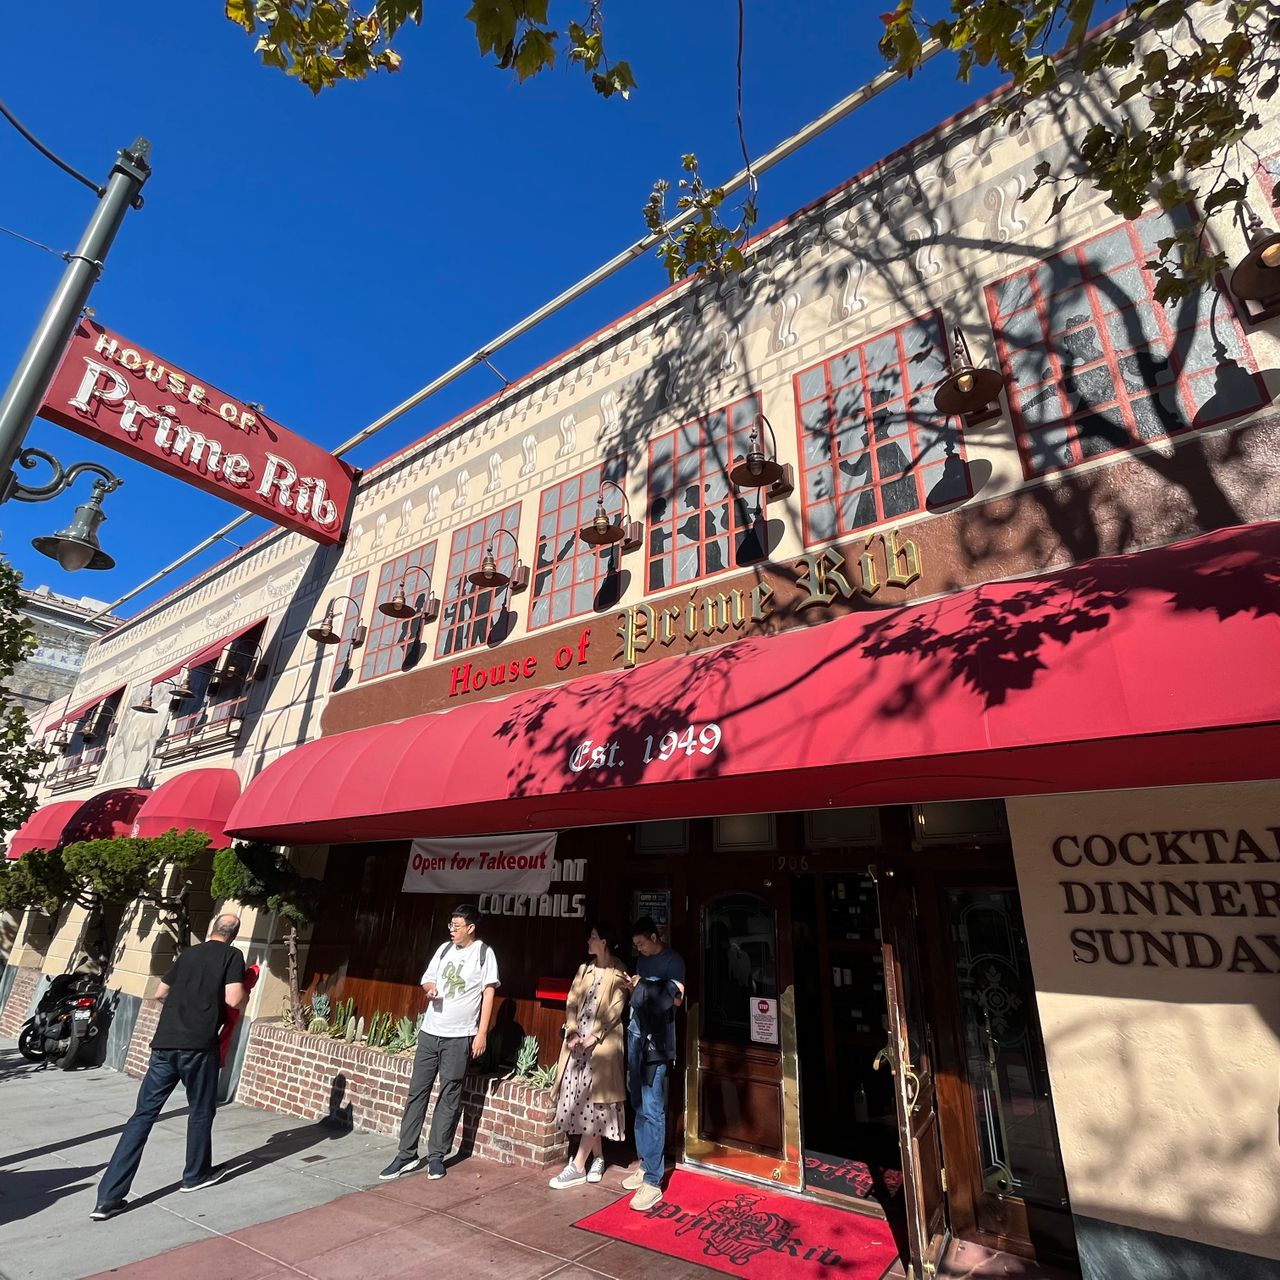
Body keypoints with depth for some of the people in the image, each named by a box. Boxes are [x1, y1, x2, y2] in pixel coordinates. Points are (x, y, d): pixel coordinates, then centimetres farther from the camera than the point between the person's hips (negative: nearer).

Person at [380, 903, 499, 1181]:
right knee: (417, 1091, 8)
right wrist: (430, 988, -7)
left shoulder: (483, 953, -7)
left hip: (459, 1036, -4)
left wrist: (482, 1033, -10)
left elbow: (488, 994, -7)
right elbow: (427, 979, 17)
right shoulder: (445, 949, 7)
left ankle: (436, 1155, 18)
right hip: (430, 1031, 5)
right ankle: (407, 1154, 19)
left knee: (449, 1096, 5)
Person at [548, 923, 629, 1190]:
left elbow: (615, 1010, -11)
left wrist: (594, 1037, -16)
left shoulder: (618, 974, -5)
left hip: (602, 1043, -6)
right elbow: (572, 1002, 7)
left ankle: (578, 1166, 2)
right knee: (579, 1099, 9)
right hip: (577, 1041, 6)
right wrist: (572, 1032, -6)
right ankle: (598, 1158, 22)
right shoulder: (585, 969, 12)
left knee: (593, 1101, -3)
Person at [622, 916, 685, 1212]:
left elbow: (676, 999, -13)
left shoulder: (673, 960, -6)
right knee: (638, 1104, 13)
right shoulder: (642, 960, 15)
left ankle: (653, 1182, 0)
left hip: (656, 1040, -7)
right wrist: (632, 985, 2)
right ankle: (645, 1166, 26)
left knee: (652, 1109, -7)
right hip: (636, 1035, 7)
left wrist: (644, 985, -14)